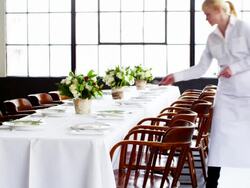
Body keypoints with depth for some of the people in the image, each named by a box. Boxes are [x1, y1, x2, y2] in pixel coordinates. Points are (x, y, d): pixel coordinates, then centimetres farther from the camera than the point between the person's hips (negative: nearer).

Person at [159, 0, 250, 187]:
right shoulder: (212, 38, 8)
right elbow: (200, 69, 9)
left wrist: (234, 68, -17)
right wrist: (176, 77, 3)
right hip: (226, 94, 4)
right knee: (218, 141, 0)